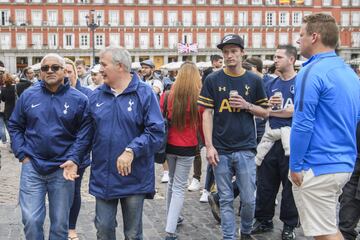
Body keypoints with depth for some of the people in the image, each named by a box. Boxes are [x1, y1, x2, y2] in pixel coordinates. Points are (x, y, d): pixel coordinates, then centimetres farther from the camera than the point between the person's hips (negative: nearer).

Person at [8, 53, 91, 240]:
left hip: (63, 169, -1)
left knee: (60, 223, 10)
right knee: (31, 220, -1)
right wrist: (22, 154, -2)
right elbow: (14, 126, 9)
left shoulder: (78, 99, -3)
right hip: (32, 167, 1)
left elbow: (84, 132, -3)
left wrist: (73, 159, -14)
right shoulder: (28, 96, 2)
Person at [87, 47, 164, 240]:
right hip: (103, 177, 3)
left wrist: (131, 151, -23)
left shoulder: (144, 93, -8)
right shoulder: (96, 96, 5)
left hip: (134, 178, -3)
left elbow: (156, 131, -14)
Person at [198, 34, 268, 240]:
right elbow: (207, 114, 1)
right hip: (221, 149, 0)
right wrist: (209, 146, -7)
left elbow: (265, 112, 9)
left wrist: (247, 105, -11)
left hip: (245, 148, 0)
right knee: (226, 199, 7)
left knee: (249, 198, 4)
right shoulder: (213, 80, 2)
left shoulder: (254, 81, 4)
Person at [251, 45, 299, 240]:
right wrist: (269, 104, -7)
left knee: (290, 183, 6)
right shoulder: (272, 84, 13)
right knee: (265, 182, 9)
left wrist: (271, 111, -5)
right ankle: (264, 220, 24)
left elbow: (298, 110, -13)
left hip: (291, 138, -5)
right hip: (271, 138, 5)